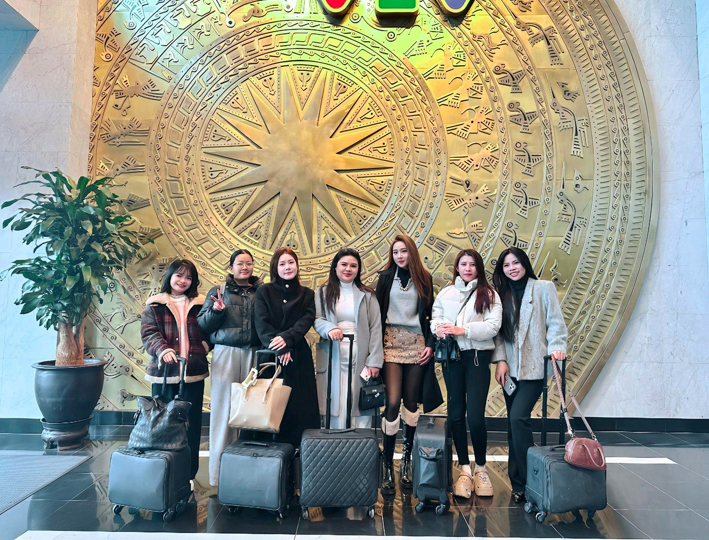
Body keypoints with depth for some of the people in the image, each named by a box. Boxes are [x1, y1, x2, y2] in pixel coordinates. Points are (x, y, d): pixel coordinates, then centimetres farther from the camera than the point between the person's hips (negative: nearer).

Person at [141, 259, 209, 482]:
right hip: (164, 371, -1)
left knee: (191, 423, 6)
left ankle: (188, 474, 17)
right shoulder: (155, 305, 6)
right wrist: (162, 349, -22)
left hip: (193, 372, 1)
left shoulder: (199, 305, 11)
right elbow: (148, 332, -4)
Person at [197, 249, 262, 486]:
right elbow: (202, 325, 7)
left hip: (255, 355, 1)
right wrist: (217, 311, -10)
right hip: (226, 353, -1)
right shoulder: (219, 292, 10)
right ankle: (219, 474, 7)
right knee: (224, 410, -1)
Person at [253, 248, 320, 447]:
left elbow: (306, 321, -3)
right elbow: (261, 324, -4)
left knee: (300, 406, -1)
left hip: (299, 358, 1)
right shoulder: (264, 292, 7)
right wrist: (279, 349, -16)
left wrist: (287, 338, -20)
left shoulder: (307, 294, 12)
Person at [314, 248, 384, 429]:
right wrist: (329, 328, -22)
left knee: (360, 404, -1)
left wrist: (374, 361, -7)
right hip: (333, 358, 0)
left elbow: (375, 329, 2)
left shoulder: (367, 295, 7)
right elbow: (316, 319, 1)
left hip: (360, 358, 0)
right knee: (336, 403, 0)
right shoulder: (323, 293, 9)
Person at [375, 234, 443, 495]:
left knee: (412, 402, 4)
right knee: (393, 402, -10)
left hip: (417, 343, 2)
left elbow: (430, 314, 10)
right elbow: (378, 312, 5)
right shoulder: (386, 277, 6)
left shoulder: (424, 279, 8)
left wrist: (430, 344, 0)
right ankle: (387, 467, -3)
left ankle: (406, 462, 16)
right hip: (392, 342, -1)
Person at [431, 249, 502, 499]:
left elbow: (493, 326, -8)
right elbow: (435, 318, 7)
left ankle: (481, 468, 14)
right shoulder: (445, 293, 11)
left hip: (478, 357, -3)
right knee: (456, 414, 7)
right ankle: (465, 469, 20)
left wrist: (463, 329, -17)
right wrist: (439, 328, -16)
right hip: (452, 356, 3)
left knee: (475, 416, -8)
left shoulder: (489, 295, 3)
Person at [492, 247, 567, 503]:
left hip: (534, 366, -4)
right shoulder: (502, 293, 13)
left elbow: (555, 322, -1)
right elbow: (499, 331, 8)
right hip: (511, 368, 5)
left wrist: (556, 347, -16)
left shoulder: (543, 288, 2)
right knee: (513, 423, 6)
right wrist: (500, 360, -2)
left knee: (518, 418, -16)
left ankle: (528, 482, -4)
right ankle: (518, 483, 16)